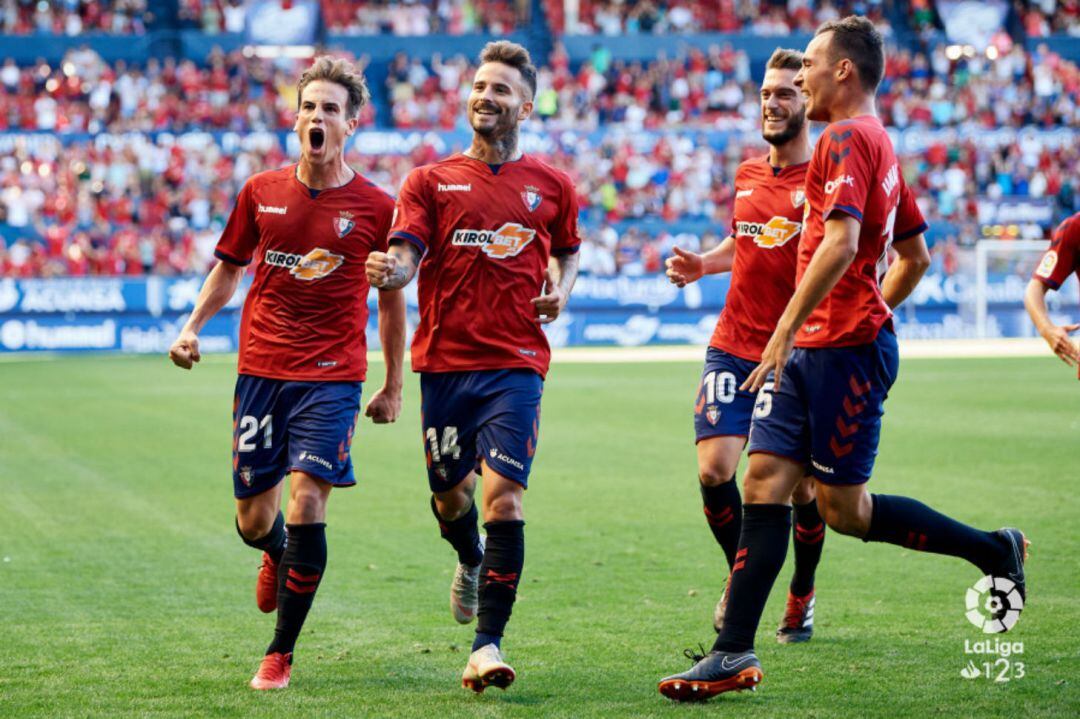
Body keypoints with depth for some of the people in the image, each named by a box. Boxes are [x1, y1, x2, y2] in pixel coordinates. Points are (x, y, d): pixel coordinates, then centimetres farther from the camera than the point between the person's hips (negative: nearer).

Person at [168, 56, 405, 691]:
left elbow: (392, 298, 8)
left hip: (332, 376, -3)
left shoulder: (376, 207, -1)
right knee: (253, 522, 5)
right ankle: (279, 555, 45)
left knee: (306, 505, -14)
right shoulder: (261, 193, 5)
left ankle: (281, 653, -1)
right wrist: (193, 327, 4)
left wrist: (394, 387, 9)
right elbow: (230, 267, 19)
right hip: (260, 369, 3)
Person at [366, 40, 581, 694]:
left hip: (515, 363, -1)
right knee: (450, 494, 12)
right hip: (444, 360, 1)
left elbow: (568, 251, 24)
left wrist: (559, 290, 3)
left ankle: (488, 644, -12)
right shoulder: (432, 181, 5)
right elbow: (405, 257, -6)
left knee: (503, 496, -14)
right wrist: (389, 269, -29)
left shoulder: (551, 186, 8)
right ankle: (472, 564, 49)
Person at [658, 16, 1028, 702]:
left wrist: (786, 331, -25)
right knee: (765, 481, 1)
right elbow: (915, 258, 26)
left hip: (844, 350, -10)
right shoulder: (878, 143, 19)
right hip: (811, 351, 10)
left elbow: (840, 243, -26)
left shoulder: (847, 139, -12)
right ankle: (734, 653, -3)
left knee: (843, 506, -1)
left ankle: (995, 550, 14)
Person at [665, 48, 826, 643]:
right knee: (714, 471, -10)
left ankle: (802, 595, 27)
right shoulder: (747, 175, 11)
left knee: (803, 489, 3)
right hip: (733, 348, 4)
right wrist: (702, 264, 10)